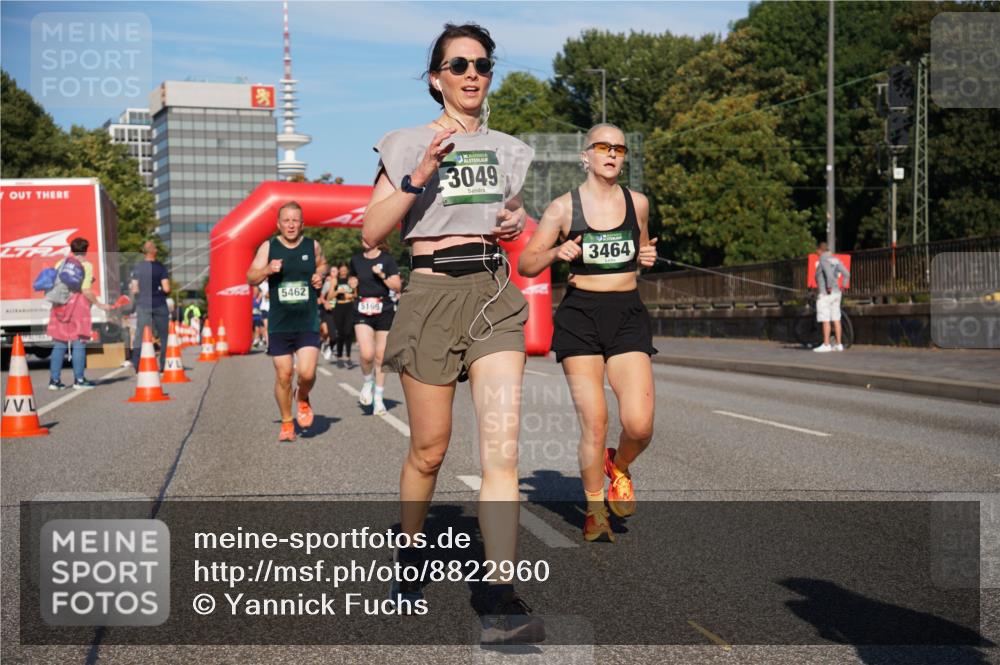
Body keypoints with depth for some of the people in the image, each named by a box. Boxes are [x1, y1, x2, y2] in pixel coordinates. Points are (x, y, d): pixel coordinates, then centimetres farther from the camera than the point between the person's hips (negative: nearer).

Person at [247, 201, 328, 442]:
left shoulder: (313, 246, 3)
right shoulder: (268, 247, 1)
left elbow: (322, 264, 23)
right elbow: (251, 278, -1)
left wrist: (320, 275, 1)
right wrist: (267, 269, -21)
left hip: (308, 322, 0)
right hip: (279, 324, 0)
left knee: (307, 373, -13)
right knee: (283, 375, 4)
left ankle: (303, 399, 21)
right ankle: (286, 423, 21)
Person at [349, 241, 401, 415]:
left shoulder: (387, 259, -2)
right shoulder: (356, 259, 8)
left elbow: (398, 286, -5)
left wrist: (382, 275, -17)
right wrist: (353, 282, 5)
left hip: (384, 311, -1)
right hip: (362, 311, 1)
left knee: (380, 356, 4)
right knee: (367, 354, -18)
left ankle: (378, 399, 16)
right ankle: (368, 383, 12)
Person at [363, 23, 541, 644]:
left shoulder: (507, 149, 14)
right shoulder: (409, 144, 3)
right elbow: (372, 231, -3)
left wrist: (517, 223, 5)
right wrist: (420, 176, -16)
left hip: (495, 295, 2)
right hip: (432, 294, -2)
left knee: (502, 449, -12)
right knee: (429, 451, 7)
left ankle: (502, 602, -13)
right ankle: (409, 555, 35)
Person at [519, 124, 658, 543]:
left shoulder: (637, 203, 8)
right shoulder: (564, 207, 1)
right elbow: (526, 265, 4)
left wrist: (648, 256, 4)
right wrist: (557, 252, -16)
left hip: (628, 317, 2)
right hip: (580, 317, -2)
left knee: (639, 424, -12)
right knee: (594, 422, -8)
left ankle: (619, 467, 23)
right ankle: (595, 510, 15)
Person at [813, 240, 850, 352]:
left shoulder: (823, 260, -11)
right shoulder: (835, 259, 13)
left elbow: (829, 273, -27)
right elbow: (846, 274, 8)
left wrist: (829, 287, -21)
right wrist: (843, 286, 12)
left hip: (825, 294, -8)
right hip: (836, 293, 8)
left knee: (825, 320, -6)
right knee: (836, 319, 9)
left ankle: (826, 345, -6)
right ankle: (839, 344, 12)